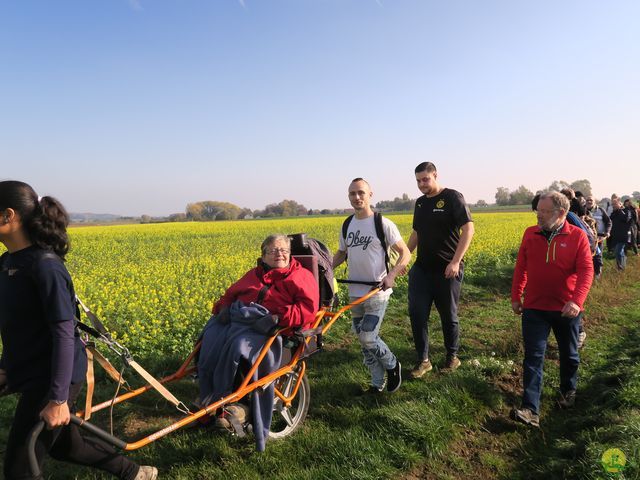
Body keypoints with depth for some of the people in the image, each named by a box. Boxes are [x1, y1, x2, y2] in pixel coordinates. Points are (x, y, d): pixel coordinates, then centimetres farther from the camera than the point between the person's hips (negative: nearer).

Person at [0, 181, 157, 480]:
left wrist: (58, 399, -23)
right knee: (64, 446, 23)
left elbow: (64, 334, -24)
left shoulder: (44, 266, -23)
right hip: (31, 374, 9)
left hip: (52, 379, -9)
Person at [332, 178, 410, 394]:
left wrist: (391, 274, -25)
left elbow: (405, 253, -8)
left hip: (377, 292, -6)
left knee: (368, 337, -11)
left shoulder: (383, 224, -9)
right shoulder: (347, 225, 8)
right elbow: (342, 253, 20)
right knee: (363, 339, 10)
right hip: (355, 293, 6)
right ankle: (377, 383, 25)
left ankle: (392, 365, 18)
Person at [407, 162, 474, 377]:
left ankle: (452, 356, 29)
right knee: (416, 313, -1)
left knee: (448, 315, 8)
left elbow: (468, 229, -15)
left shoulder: (452, 197, -8)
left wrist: (456, 261, -22)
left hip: (447, 270, -5)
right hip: (421, 269, 6)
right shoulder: (420, 202, 12)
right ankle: (423, 360, 12)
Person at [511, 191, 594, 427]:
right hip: (535, 308, 1)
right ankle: (531, 410, -6)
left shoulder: (578, 236, -8)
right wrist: (515, 297, 8)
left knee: (569, 354, 19)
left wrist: (577, 301, -29)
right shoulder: (530, 234, 0)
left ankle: (568, 391, 45)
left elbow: (586, 271, -15)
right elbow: (520, 268, 7)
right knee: (533, 357, -5)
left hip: (567, 309, -1)